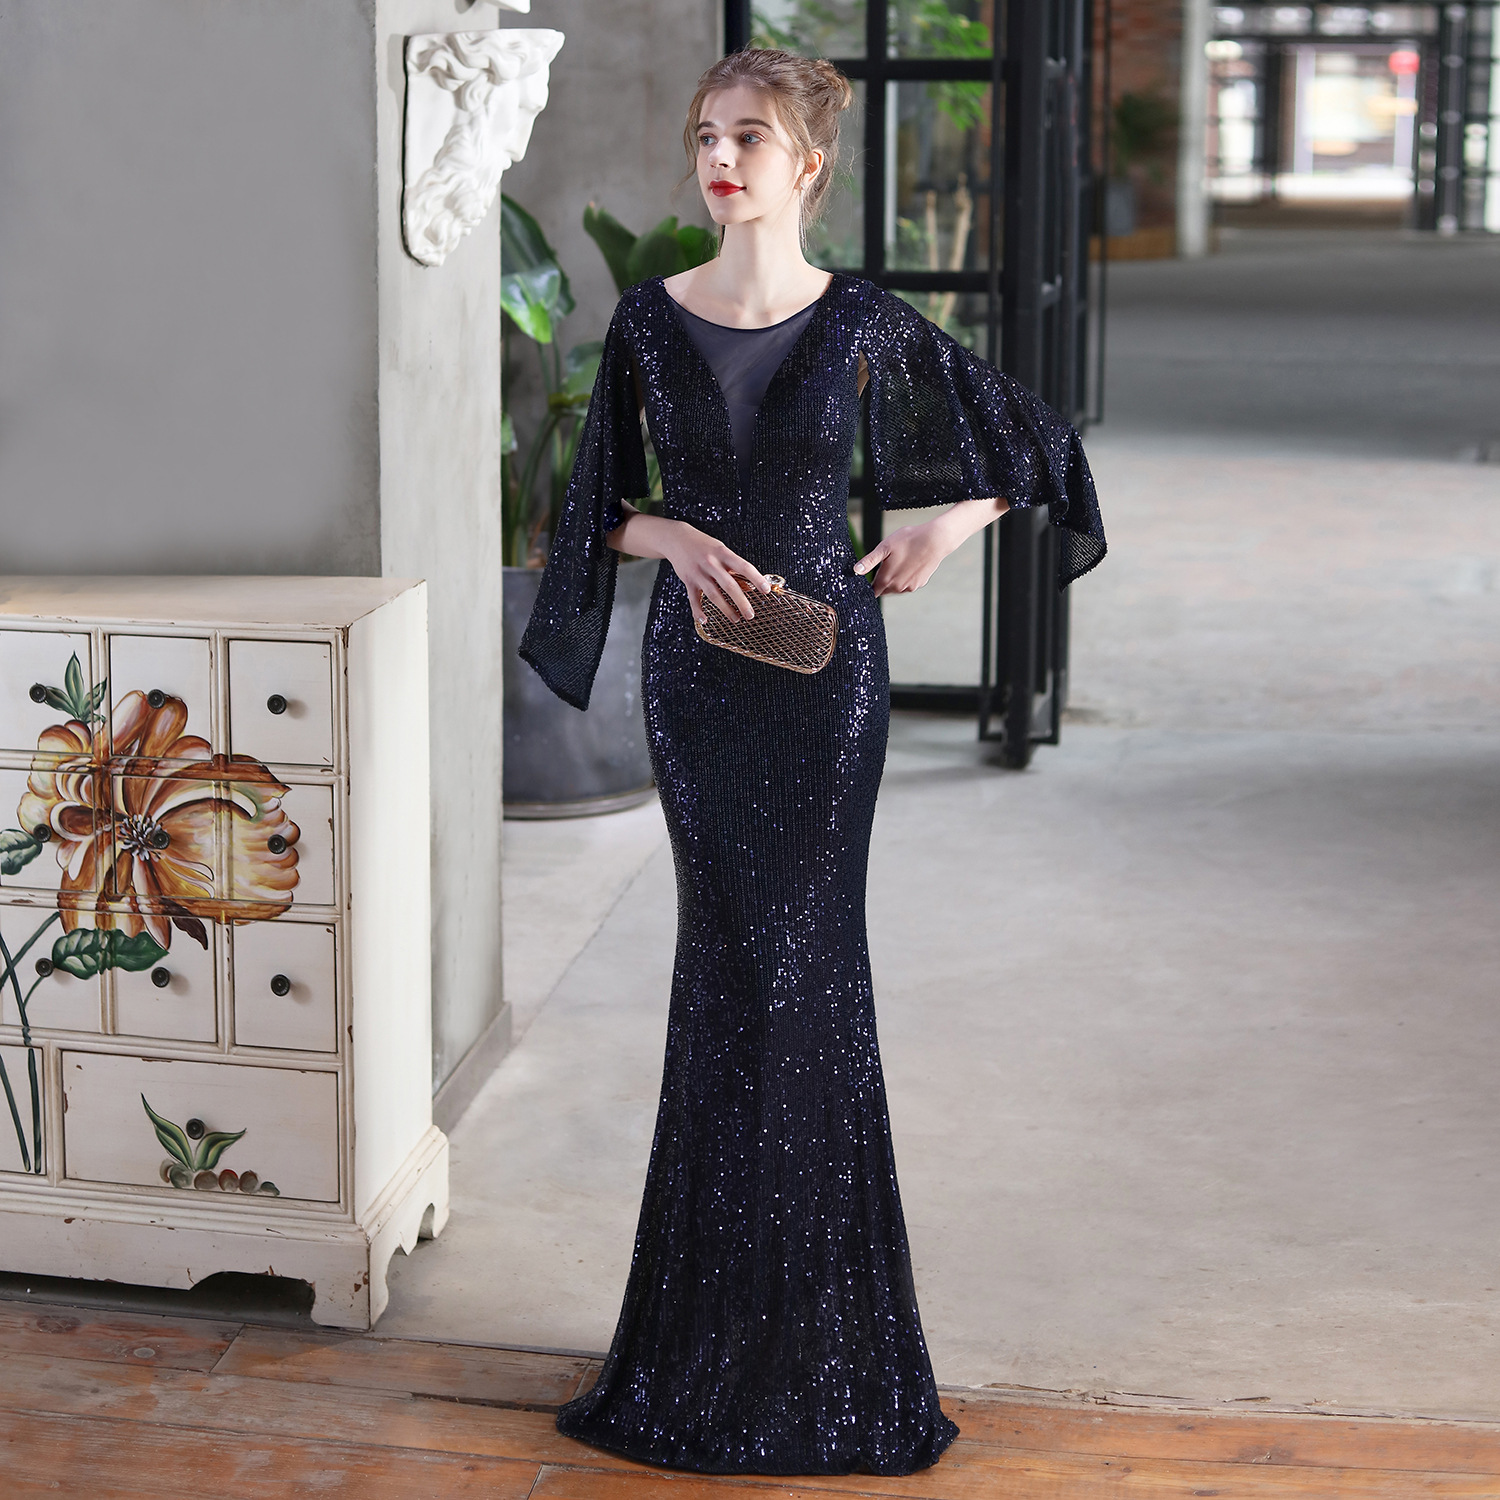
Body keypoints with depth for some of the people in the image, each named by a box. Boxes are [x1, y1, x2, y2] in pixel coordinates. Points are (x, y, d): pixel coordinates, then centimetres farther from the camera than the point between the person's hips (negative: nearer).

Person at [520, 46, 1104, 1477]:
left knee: (800, 957, 0)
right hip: (696, 671, 2)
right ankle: (727, 1317, 16)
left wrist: (944, 529, -3)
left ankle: (810, 1329, 12)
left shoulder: (867, 326, -3)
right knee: (730, 957, 5)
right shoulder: (650, 320, 2)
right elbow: (600, 509, 6)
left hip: (824, 665, -2)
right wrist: (674, 535, -12)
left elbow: (1033, 436, 8)